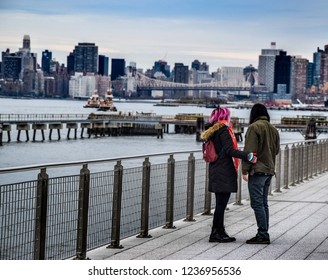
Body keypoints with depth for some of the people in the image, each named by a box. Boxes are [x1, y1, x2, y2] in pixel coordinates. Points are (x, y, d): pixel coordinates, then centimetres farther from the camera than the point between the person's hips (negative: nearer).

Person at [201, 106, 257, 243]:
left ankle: (220, 232, 16)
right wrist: (247, 156, -24)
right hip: (224, 172, -9)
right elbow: (229, 150, -19)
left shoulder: (212, 132, 16)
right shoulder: (224, 130, -10)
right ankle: (216, 233, -5)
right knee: (221, 203, -6)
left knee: (220, 203, 12)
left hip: (216, 171, 9)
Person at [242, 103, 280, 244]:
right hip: (269, 170, 8)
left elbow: (249, 150, -15)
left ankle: (263, 234, -10)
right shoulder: (273, 129, 14)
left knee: (257, 203, -7)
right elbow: (276, 150, 18)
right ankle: (264, 234, 14)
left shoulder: (254, 127, -10)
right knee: (263, 203, 13)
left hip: (257, 170, -8)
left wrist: (245, 170, -13)